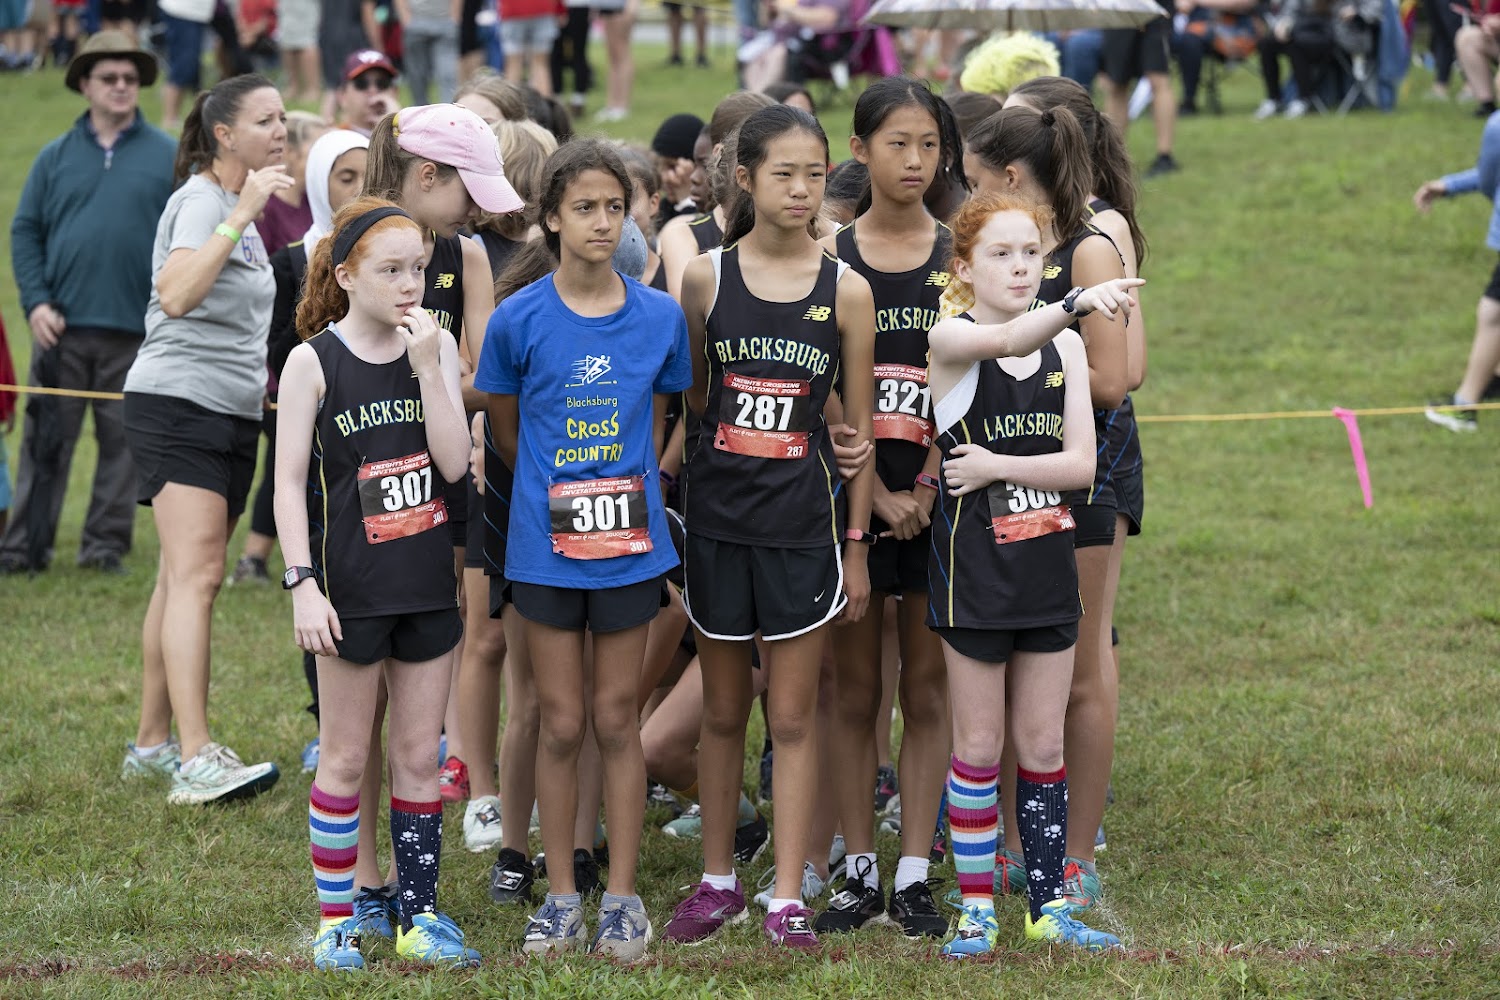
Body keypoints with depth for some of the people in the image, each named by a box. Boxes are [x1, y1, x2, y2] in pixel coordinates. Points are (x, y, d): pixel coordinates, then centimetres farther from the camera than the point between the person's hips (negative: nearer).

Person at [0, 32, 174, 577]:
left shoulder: (169, 157, 5)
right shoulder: (56, 156, 9)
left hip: (134, 329, -1)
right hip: (62, 327, 1)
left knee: (121, 440, 4)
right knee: (45, 440, 1)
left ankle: (106, 543, 11)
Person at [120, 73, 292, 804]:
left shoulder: (240, 204, 18)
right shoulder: (201, 199, -11)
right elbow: (175, 293, -29)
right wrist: (243, 215, -31)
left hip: (231, 413, 9)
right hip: (176, 403, -9)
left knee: (183, 579, 9)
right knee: (195, 576, -18)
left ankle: (152, 742, 13)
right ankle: (196, 761, -26)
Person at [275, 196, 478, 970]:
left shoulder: (437, 349, 2)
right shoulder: (314, 362, -7)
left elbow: (454, 462, -7)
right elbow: (289, 480, -7)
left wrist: (427, 368, -15)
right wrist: (303, 583, -13)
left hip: (427, 582, 3)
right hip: (351, 586, -3)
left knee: (419, 755, 9)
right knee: (345, 759, 5)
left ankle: (419, 916, 17)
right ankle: (336, 921, 13)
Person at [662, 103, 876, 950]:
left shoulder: (846, 289, -3)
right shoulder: (705, 277, -2)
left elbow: (859, 426, 1)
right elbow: (690, 392, 10)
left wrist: (857, 543, 1)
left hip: (803, 520, -1)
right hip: (718, 513, 1)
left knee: (794, 716, 3)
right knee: (723, 711, 12)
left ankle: (789, 897, 8)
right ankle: (719, 881, 24)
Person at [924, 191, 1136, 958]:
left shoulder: (1066, 346, 4)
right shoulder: (951, 339, -9)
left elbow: (1081, 464, -3)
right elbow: (1010, 340, -34)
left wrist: (998, 467, -15)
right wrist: (1079, 301, -50)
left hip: (1048, 566, 4)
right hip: (975, 566, -4)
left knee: (1042, 745, 10)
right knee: (979, 745, 4)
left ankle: (1048, 904, 18)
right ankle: (977, 907, 13)